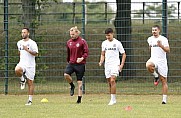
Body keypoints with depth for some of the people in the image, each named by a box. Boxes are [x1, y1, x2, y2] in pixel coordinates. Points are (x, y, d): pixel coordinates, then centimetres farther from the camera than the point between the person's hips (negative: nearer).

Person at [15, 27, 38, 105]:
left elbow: (36, 53, -12)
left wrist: (28, 50, -23)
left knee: (30, 83, -1)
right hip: (22, 63, 4)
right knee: (17, 70, -33)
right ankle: (23, 79, -1)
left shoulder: (32, 43, -6)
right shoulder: (19, 43, 12)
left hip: (30, 65, -4)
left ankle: (30, 100, 6)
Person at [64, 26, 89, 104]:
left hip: (80, 64, -4)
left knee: (79, 82, 0)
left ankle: (79, 99, 6)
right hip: (71, 63, 4)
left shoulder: (82, 41, -5)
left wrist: (82, 58, -24)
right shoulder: (69, 42, 9)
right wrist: (68, 61, 24)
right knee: (66, 74, -23)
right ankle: (72, 86, 6)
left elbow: (86, 52, -6)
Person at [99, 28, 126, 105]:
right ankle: (113, 99, 16)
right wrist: (101, 61, 0)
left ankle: (113, 99, -20)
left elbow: (124, 54, 2)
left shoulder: (117, 43, -3)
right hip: (107, 64, 5)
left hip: (115, 64, -5)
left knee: (112, 80, -20)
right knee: (109, 82, 6)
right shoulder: (104, 43, 9)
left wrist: (122, 65, -8)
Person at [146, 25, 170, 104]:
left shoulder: (163, 39, -5)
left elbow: (168, 50, -12)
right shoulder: (150, 39, 11)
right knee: (148, 65, -35)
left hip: (162, 62, -3)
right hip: (153, 59, 3)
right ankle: (156, 76, -5)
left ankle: (164, 99, 4)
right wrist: (150, 46, 13)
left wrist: (161, 46, -25)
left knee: (164, 81, -2)